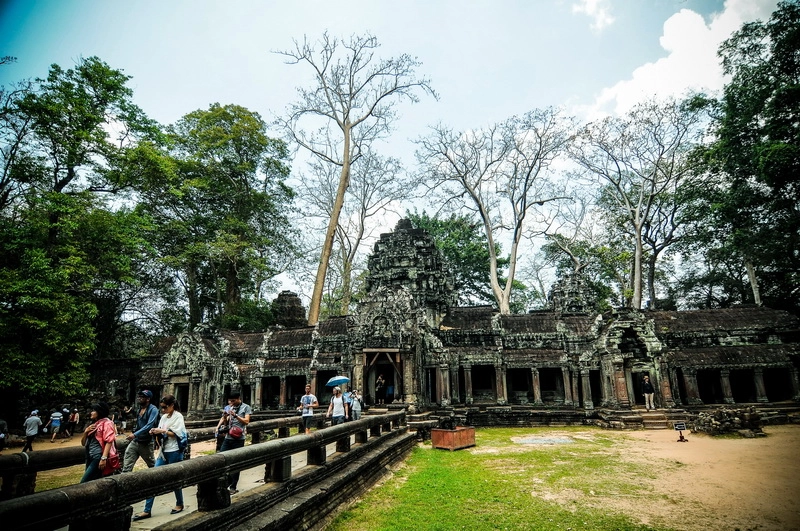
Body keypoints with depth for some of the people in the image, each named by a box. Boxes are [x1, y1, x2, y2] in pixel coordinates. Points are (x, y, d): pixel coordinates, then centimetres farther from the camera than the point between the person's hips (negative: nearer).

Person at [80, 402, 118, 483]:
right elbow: (83, 443, 19)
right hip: (90, 457, 8)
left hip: (99, 457, -8)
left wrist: (104, 458, -24)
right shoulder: (92, 424, 18)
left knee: (84, 482, -14)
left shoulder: (106, 423, -7)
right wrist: (86, 432, 1)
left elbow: (109, 441, -16)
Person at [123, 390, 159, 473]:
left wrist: (135, 434, -31)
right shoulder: (140, 408, 9)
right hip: (135, 441, 7)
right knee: (126, 467, -4)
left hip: (146, 443, -6)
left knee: (153, 466, 12)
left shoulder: (153, 409, -15)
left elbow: (149, 425, -26)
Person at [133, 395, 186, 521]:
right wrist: (155, 433, -8)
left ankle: (180, 504, 26)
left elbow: (177, 434, -16)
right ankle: (147, 510, 6)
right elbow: (161, 436, 12)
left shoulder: (178, 416, -10)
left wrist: (162, 431, -20)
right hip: (163, 451, 6)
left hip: (174, 452, -6)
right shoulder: (163, 417, 9)